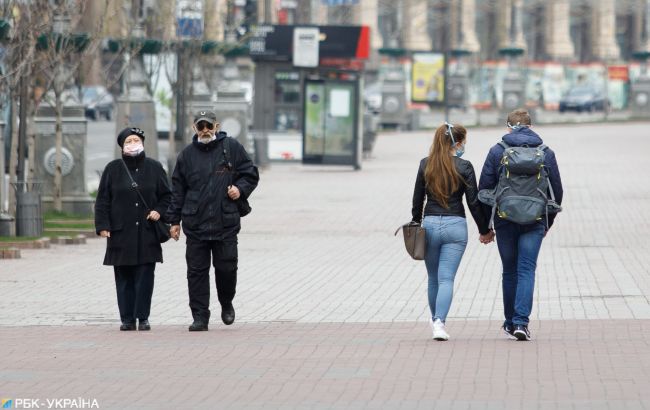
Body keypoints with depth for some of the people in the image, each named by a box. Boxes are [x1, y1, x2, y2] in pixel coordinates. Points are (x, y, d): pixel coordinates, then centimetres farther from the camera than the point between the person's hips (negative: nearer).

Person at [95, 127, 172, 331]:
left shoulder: (154, 168, 8)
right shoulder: (113, 169, 6)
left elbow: (167, 196, 14)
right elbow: (102, 200, 7)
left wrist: (159, 211, -4)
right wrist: (102, 225, -2)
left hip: (147, 232, 0)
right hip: (121, 232, 0)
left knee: (145, 276, -4)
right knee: (124, 278, 0)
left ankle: (143, 318, 1)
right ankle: (127, 319, 4)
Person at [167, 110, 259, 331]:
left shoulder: (231, 148, 4)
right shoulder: (187, 154, 9)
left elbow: (250, 174, 11)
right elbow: (177, 190, 12)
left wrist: (240, 189, -9)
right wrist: (174, 220, 8)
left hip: (226, 223, -1)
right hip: (195, 225, 1)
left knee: (227, 268, 1)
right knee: (197, 271, 0)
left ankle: (226, 304, 28)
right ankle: (200, 317, 5)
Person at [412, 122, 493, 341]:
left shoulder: (425, 165, 3)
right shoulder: (464, 167, -5)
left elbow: (417, 199, 8)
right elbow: (473, 202, -3)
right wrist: (484, 230, 7)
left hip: (430, 224, 3)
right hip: (455, 225, -3)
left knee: (434, 279, 16)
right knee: (446, 278, -5)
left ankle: (436, 321, 25)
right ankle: (439, 323, -20)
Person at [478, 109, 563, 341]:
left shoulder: (496, 152, 0)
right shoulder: (546, 153, 4)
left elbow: (484, 189, -1)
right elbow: (557, 191, 8)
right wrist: (548, 222, 19)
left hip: (505, 221, 0)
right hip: (535, 222, 0)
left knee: (510, 272, 12)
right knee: (527, 271, -2)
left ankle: (511, 322, 18)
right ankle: (521, 322, -16)